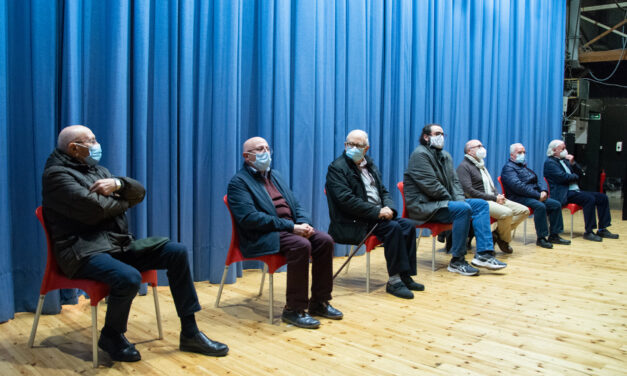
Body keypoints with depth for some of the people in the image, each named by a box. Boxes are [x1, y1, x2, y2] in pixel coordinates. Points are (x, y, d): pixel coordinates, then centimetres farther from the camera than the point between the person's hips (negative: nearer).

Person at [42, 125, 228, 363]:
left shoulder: (98, 170, 20)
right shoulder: (57, 174, -5)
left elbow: (139, 192, 12)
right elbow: (95, 209, -18)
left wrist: (118, 184, -9)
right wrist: (123, 202, 1)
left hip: (120, 245, 8)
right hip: (85, 251, -8)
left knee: (177, 251, -8)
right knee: (129, 278, -35)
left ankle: (190, 333, -3)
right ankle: (111, 336, -2)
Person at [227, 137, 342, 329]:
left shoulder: (275, 175, 22)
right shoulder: (238, 182, -4)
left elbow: (295, 204, 20)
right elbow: (249, 218, -18)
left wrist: (304, 223, -4)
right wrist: (291, 226, -21)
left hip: (291, 228, 8)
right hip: (262, 236, -7)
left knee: (325, 240, -14)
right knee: (301, 245, -31)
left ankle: (319, 302, -2)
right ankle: (294, 310, -19)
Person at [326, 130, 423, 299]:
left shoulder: (370, 165, 18)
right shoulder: (337, 168, -8)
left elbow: (384, 191, 18)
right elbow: (347, 200, -18)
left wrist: (389, 207, -5)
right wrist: (377, 211, -20)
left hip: (377, 215, 8)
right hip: (353, 223, -8)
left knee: (408, 225, -11)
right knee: (393, 228, -25)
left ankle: (405, 276, -5)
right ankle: (394, 280, -18)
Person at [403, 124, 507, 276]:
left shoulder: (445, 156, 19)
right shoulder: (420, 154, -11)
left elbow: (454, 181, 14)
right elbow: (431, 185, -18)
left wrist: (460, 199, -5)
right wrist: (453, 201, -12)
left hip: (441, 202, 10)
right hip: (423, 205, -10)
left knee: (481, 204, -1)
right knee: (463, 209, -29)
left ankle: (483, 254, -10)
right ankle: (457, 261, -20)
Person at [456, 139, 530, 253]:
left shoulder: (481, 166, 25)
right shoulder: (464, 166, -5)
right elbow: (468, 191, -17)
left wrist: (498, 195, 3)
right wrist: (493, 198, -15)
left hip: (493, 199, 9)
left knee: (524, 210, -2)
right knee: (507, 213, -32)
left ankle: (497, 233, -4)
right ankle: (504, 240, -4)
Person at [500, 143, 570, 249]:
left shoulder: (524, 166, 24)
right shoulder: (508, 168, -8)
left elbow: (535, 182, 23)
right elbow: (518, 186, -21)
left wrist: (543, 191, 1)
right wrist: (538, 195, -20)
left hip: (534, 196, 9)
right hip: (518, 198, -9)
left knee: (556, 204, -5)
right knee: (540, 206, -32)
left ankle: (554, 235, 0)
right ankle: (541, 238, -23)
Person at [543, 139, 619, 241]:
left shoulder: (564, 160, 22)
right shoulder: (550, 162, -6)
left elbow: (579, 173, 20)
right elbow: (563, 177, -19)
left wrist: (573, 163, 2)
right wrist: (575, 176, 0)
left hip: (575, 191, 9)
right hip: (564, 194, -9)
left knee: (602, 197, -2)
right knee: (590, 199, -29)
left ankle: (602, 230, 1)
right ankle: (588, 232, -23)